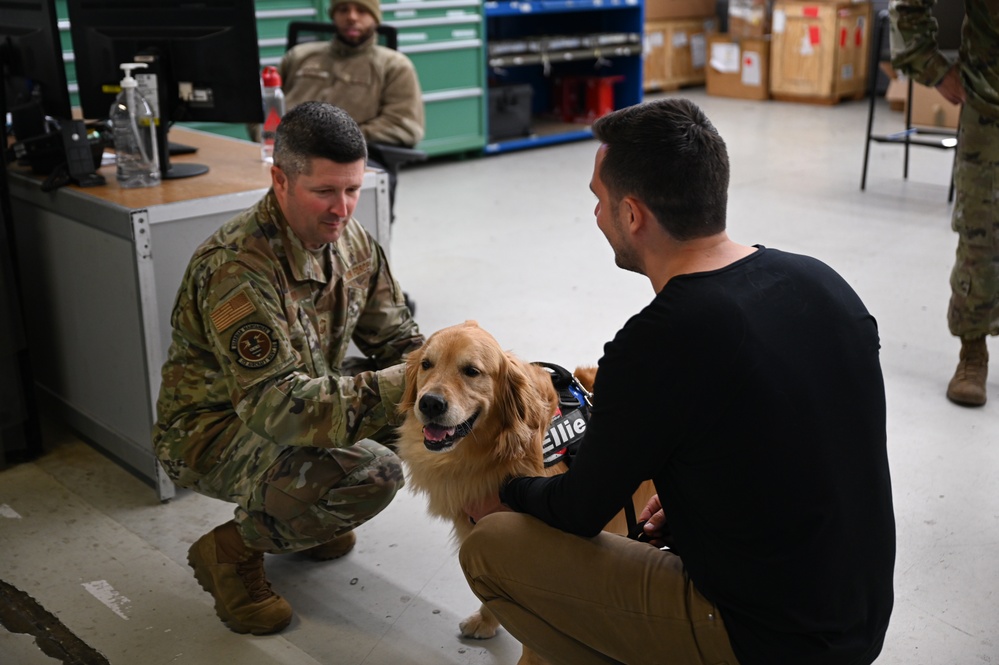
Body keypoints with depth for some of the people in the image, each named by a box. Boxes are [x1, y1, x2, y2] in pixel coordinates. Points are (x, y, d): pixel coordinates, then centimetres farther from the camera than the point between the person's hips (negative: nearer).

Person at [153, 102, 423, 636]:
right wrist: (394, 390, -39)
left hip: (288, 407, 8)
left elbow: (395, 339, 2)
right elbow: (276, 404, -36)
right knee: (372, 475, -30)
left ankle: (308, 514, 12)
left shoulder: (349, 239, -6)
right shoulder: (237, 267, -31)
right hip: (214, 434, -8)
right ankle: (232, 549, -4)